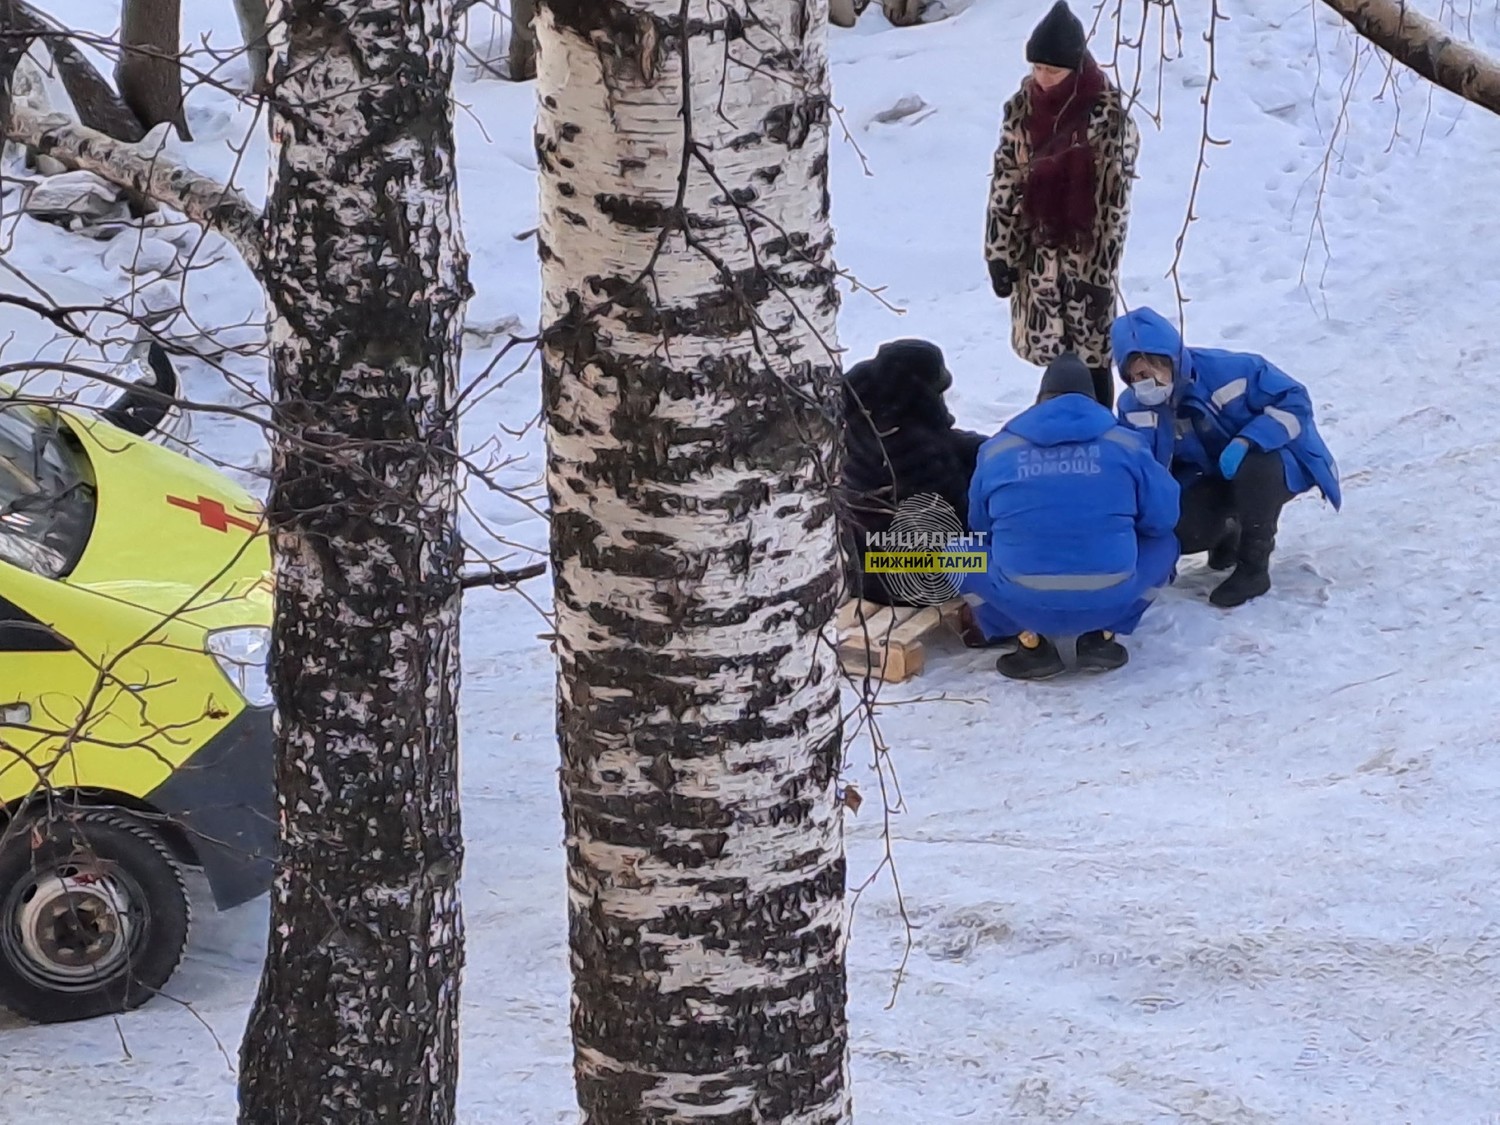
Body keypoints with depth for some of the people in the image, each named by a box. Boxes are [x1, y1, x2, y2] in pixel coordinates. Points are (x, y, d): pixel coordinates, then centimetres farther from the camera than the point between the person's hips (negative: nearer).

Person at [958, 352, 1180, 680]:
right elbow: (1162, 517, 11)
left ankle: (1031, 642, 11)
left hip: (1022, 604, 0)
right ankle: (1101, 636, 12)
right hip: (1109, 601, 0)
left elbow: (980, 527, 19)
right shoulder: (1125, 444, 5)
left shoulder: (997, 449, 8)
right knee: (1163, 543, 27)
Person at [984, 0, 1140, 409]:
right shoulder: (1022, 106, 1)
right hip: (1037, 253, 5)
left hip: (1085, 254, -5)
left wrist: (1099, 269, -14)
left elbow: (1112, 201, -13)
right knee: (1050, 348, 11)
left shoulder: (1106, 114, -14)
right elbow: (1005, 184, 5)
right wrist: (1000, 254, 2)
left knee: (1090, 354, 1)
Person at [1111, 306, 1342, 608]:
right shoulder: (1135, 408, -15)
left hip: (1277, 461, -4)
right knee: (1182, 532, -23)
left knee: (1254, 467, -39)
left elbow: (1295, 402, -26)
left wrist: (1246, 442, -39)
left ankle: (1254, 568, -19)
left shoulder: (1230, 369, -30)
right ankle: (1227, 533, 17)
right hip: (1215, 478, 4)